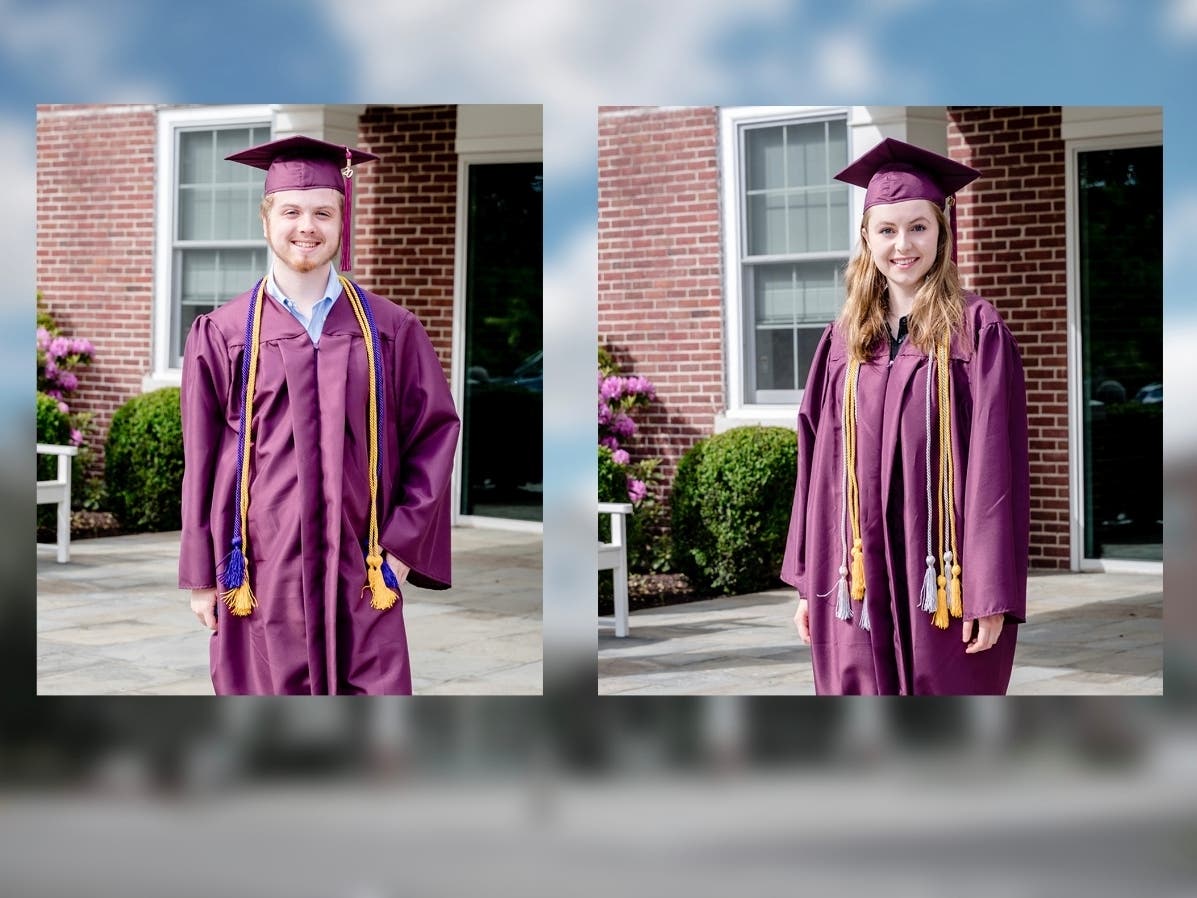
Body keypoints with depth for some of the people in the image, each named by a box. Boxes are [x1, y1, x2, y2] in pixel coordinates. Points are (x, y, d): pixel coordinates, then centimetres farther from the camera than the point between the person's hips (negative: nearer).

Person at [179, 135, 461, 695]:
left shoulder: (390, 329, 4)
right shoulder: (223, 334, 2)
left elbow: (436, 433, 5)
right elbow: (200, 459, 5)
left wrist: (403, 543, -3)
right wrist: (201, 575, 4)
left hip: (362, 579, 1)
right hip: (261, 579, 0)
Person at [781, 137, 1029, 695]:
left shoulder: (975, 331, -4)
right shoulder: (844, 340, 9)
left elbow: (996, 463, -8)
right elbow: (821, 467, 10)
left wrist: (991, 592, -12)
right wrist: (809, 584, 7)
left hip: (942, 580, -3)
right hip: (859, 581, 4)